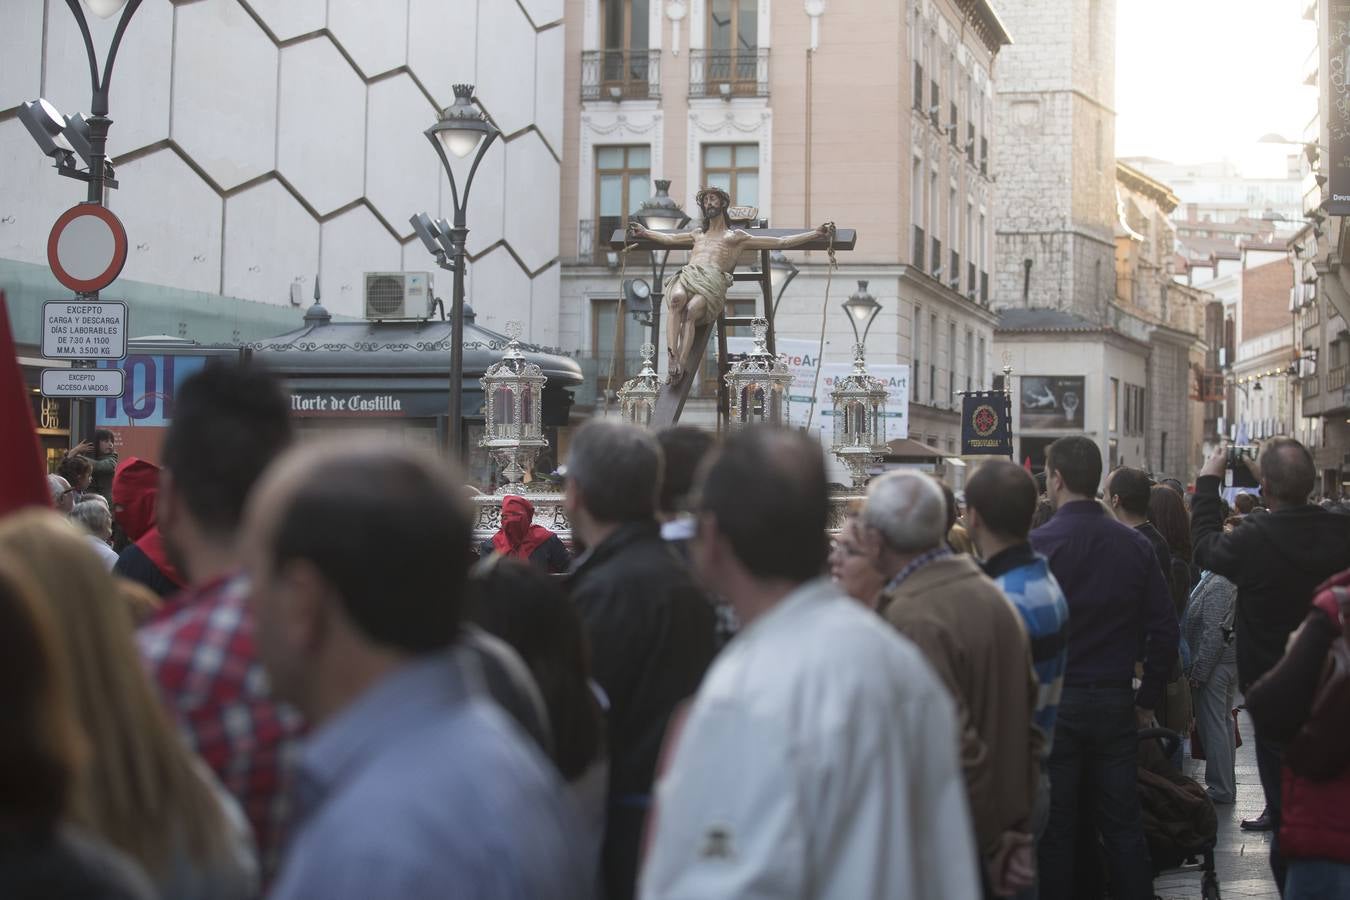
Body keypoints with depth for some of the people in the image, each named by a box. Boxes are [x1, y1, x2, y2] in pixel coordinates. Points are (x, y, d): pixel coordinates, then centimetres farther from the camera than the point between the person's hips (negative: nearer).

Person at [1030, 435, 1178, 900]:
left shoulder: (1036, 545, -11)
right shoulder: (1136, 545, 2)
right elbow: (1165, 630, 2)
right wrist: (1147, 700, 10)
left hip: (1052, 703, -3)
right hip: (1116, 701, 4)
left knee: (1055, 827, 5)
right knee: (1123, 823, 11)